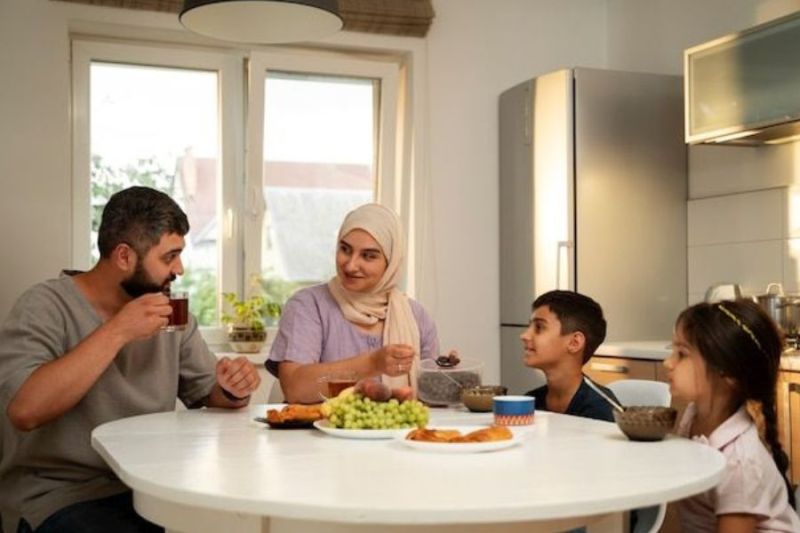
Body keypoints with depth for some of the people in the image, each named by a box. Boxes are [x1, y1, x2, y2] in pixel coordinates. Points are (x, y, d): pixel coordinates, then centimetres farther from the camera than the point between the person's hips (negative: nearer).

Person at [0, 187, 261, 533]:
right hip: (59, 497, -6)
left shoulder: (170, 311, 8)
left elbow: (208, 394, 14)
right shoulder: (47, 306, -10)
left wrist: (233, 389, -10)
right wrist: (116, 332, -25)